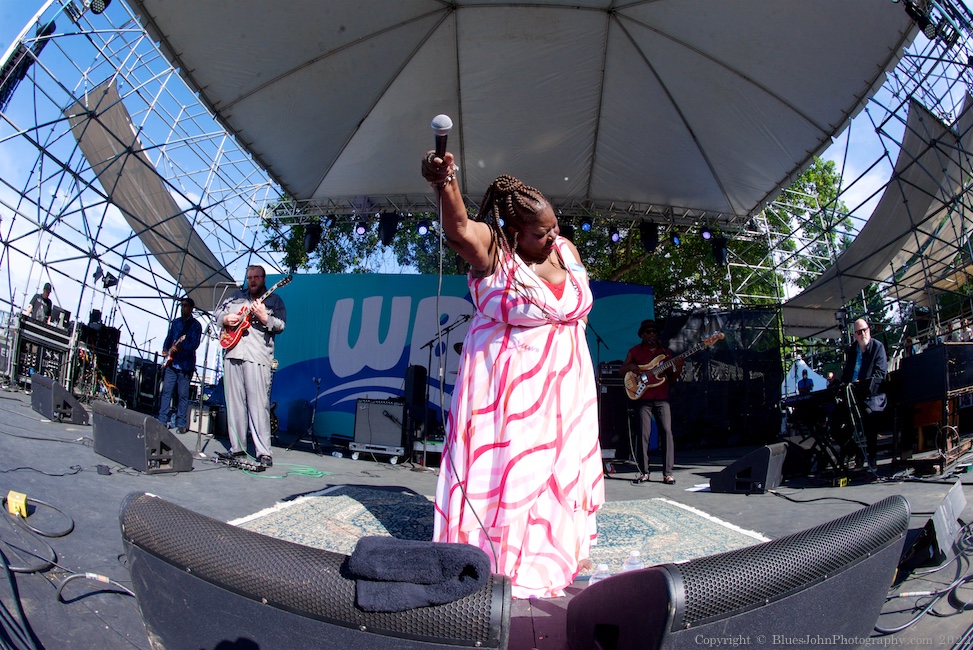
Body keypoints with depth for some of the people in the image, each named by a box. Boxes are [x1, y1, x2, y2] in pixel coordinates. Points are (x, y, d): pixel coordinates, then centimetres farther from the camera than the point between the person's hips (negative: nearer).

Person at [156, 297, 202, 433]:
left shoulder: (195, 325, -2)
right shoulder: (176, 322, 15)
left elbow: (195, 343, -12)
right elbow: (169, 337, 22)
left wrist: (181, 348, -28)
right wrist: (165, 349, 4)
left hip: (185, 365, -4)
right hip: (171, 362, 4)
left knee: (183, 395, -1)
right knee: (166, 391, 1)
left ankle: (181, 423, 5)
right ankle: (162, 421, 6)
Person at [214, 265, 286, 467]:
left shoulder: (274, 300, 10)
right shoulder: (235, 296, 22)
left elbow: (281, 325, 0)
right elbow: (217, 314, 24)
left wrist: (264, 317, -17)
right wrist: (225, 319, 2)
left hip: (257, 357, -4)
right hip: (232, 354, 5)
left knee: (259, 405, -10)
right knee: (234, 403, 5)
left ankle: (264, 452, -10)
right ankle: (237, 448, 11)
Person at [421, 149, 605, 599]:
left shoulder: (566, 250, 3)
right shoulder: (492, 251, -16)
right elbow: (460, 229, -38)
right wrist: (445, 184, -57)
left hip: (563, 381, 6)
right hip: (509, 383, -6)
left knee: (565, 466, 14)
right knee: (507, 467, -5)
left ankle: (559, 549, 32)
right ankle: (498, 562, 10)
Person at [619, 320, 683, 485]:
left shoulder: (667, 352, 14)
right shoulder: (635, 351, 11)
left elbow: (671, 379, 13)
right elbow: (621, 370, 11)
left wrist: (678, 368, -7)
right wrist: (632, 367, -9)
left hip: (662, 399, 1)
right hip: (643, 399, -1)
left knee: (667, 432, -8)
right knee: (644, 434, -4)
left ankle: (667, 473, -4)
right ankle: (644, 472, 5)